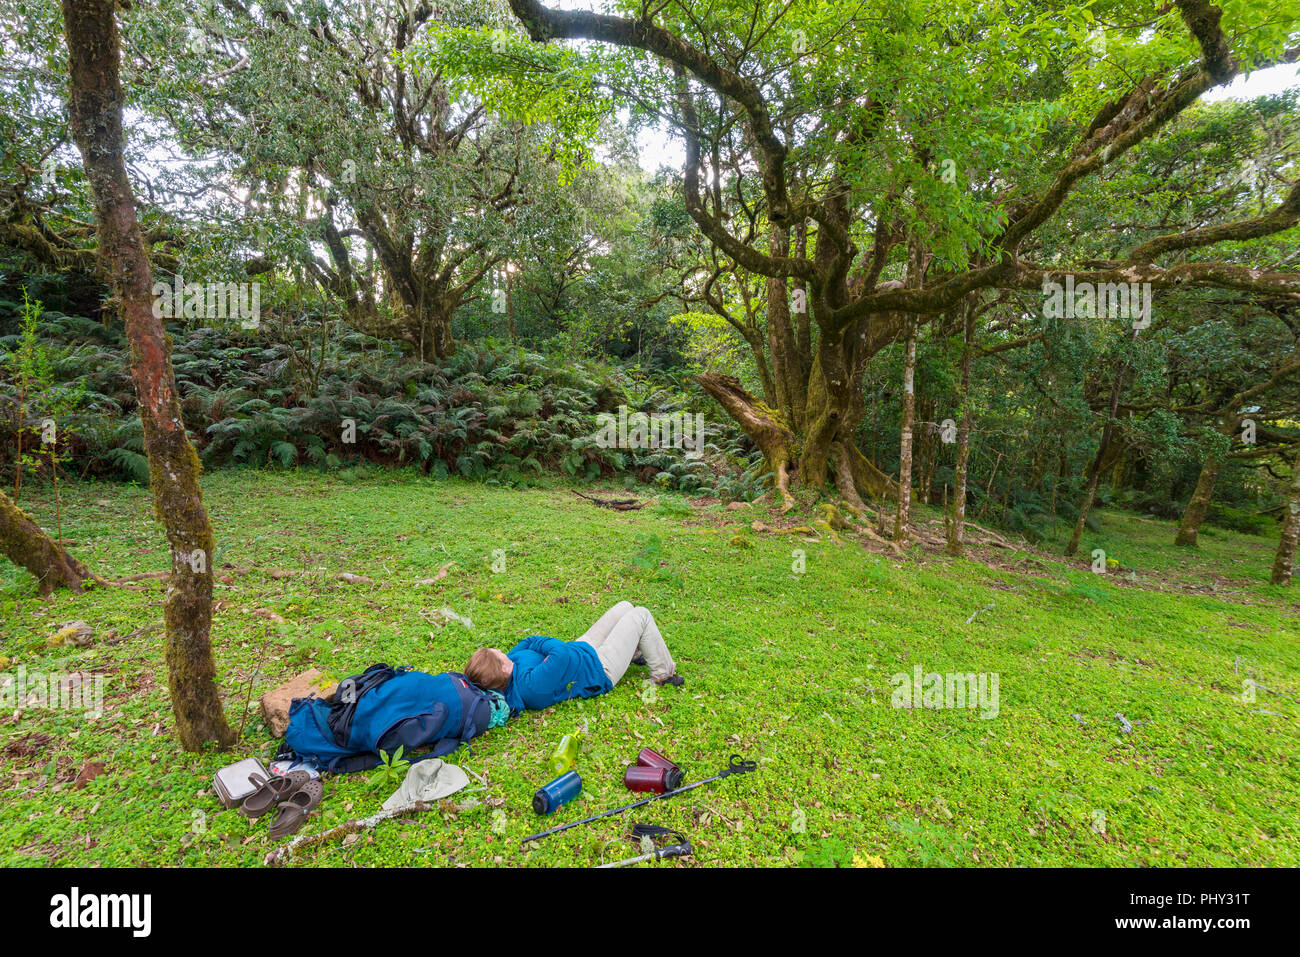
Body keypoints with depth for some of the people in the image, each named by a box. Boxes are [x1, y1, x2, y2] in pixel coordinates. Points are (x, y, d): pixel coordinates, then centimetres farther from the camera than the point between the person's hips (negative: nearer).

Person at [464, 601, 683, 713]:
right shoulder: (532, 685, -41)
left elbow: (530, 641, 3)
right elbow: (561, 652, -47)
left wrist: (533, 642, -17)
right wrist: (540, 644, -29)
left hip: (583, 648, 9)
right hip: (600, 670, -9)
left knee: (625, 607, 15)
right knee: (641, 616, -4)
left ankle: (635, 653, 45)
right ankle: (663, 673, 19)